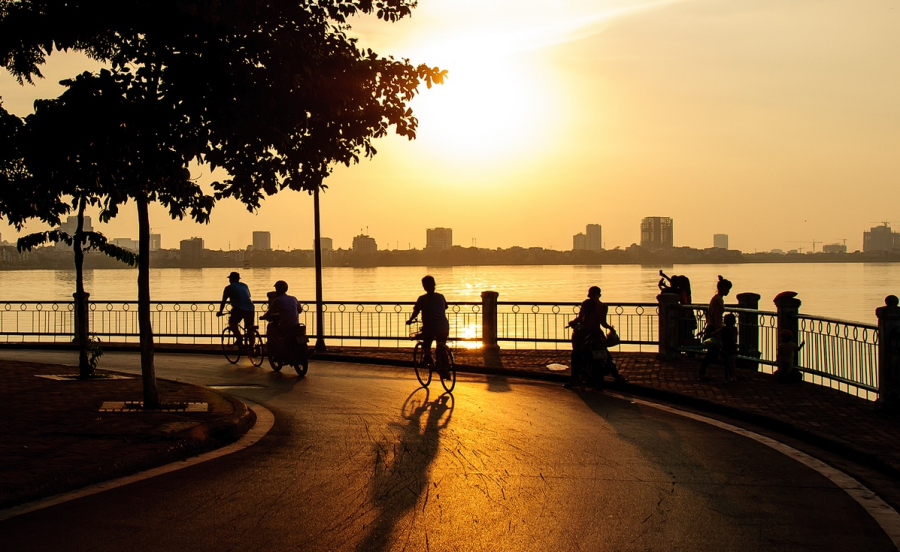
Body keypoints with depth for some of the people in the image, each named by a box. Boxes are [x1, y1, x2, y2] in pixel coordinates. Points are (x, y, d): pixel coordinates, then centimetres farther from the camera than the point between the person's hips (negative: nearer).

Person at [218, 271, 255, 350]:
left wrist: (220, 312, 23)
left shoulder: (229, 287, 10)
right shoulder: (245, 286, 25)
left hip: (239, 308, -5)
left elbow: (223, 301, 12)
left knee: (232, 323, 14)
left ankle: (239, 337, -8)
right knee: (249, 328, 11)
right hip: (250, 308, 5)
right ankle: (251, 347, 8)